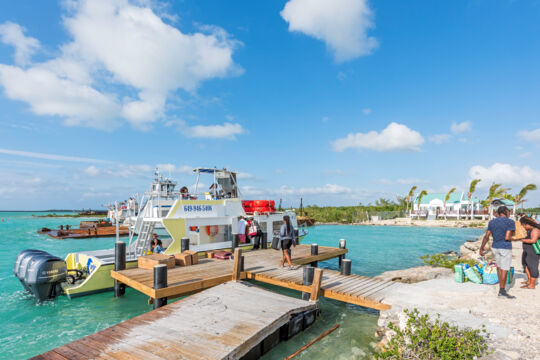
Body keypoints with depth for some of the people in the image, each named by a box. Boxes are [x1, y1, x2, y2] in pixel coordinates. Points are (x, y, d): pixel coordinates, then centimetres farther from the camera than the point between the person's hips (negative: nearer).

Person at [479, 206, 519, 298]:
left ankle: (501, 286, 25)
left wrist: (481, 248, 9)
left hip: (495, 247, 5)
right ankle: (502, 291, 2)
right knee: (504, 269, -1)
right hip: (505, 248, -5)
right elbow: (507, 237, -19)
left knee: (499, 266, 19)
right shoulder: (510, 222, -11)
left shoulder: (492, 222, 5)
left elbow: (486, 237, 3)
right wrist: (512, 238, 5)